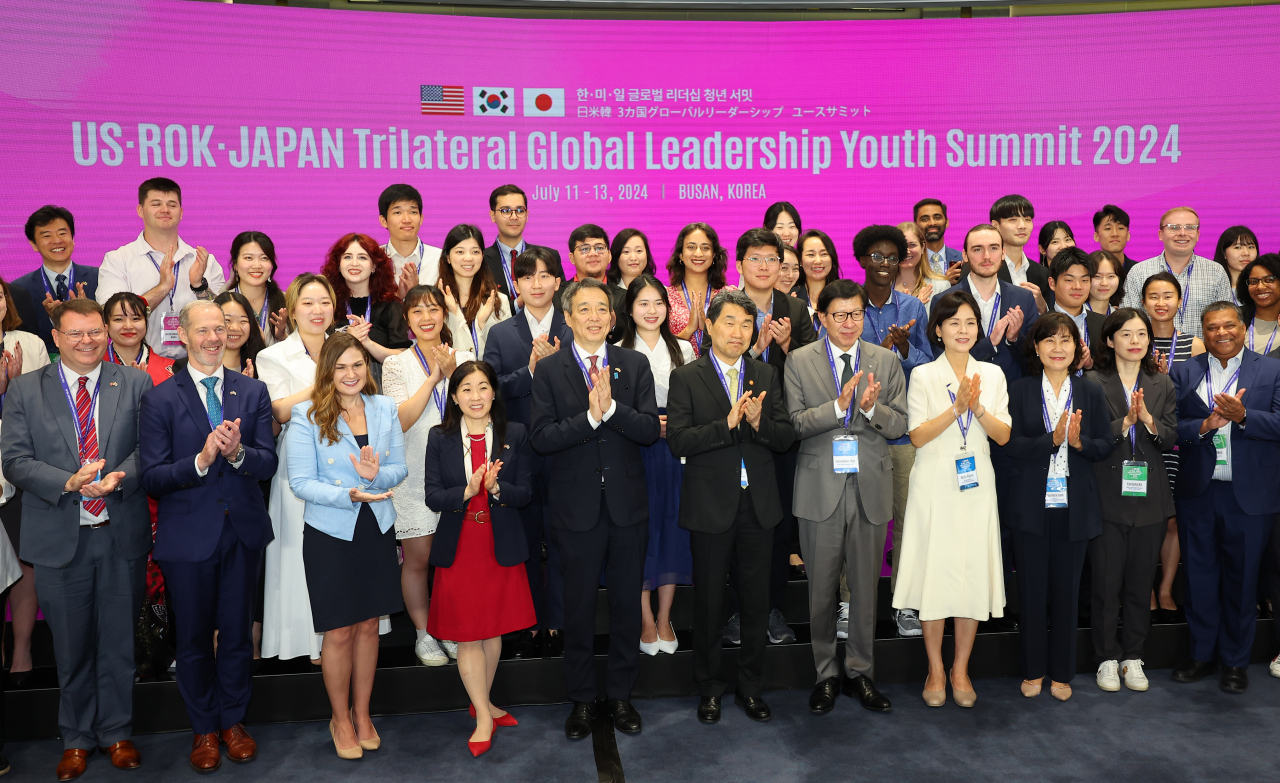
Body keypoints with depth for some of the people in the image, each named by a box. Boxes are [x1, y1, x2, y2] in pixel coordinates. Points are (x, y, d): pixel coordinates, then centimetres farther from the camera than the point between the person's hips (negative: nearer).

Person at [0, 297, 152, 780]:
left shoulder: (136, 385, 3)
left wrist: (116, 478, -21)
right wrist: (70, 483, -18)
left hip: (122, 535, 0)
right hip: (59, 537, 0)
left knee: (119, 641, 11)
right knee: (71, 646, 13)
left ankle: (117, 733, 28)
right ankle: (76, 739, 30)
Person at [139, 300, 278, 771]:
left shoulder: (253, 392, 3)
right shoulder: (159, 400, -4)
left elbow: (268, 465, -4)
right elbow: (151, 478, -10)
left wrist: (238, 453, -24)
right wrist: (201, 460, -26)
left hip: (243, 532, 2)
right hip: (187, 534, -1)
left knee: (237, 633, 13)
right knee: (193, 639, 12)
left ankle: (232, 720, 33)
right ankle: (204, 728, 31)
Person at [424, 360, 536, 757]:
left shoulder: (515, 434, 0)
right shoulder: (440, 438, 0)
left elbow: (525, 492, -2)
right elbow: (433, 497, -5)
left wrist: (496, 488, -22)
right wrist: (467, 491, -23)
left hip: (501, 547, 1)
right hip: (459, 549, -1)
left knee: (494, 630, 13)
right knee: (467, 634, 3)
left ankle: (482, 704, 32)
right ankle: (484, 716, 15)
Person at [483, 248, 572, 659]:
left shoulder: (574, 332, 4)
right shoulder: (500, 334, 7)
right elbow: (490, 388, -4)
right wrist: (531, 369, -16)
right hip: (519, 455, 1)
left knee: (561, 541, 6)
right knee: (525, 542, 9)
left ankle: (558, 625, 18)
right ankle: (529, 625, 21)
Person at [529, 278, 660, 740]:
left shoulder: (635, 365, 2)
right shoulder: (549, 369, -2)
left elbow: (650, 431, -7)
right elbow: (540, 438, -11)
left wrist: (611, 407, -22)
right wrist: (590, 416, -23)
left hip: (628, 504, 2)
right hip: (577, 506, -1)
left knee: (627, 603, 11)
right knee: (579, 606, 10)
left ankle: (620, 695, 28)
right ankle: (582, 699, 26)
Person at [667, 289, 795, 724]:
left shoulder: (767, 376, 7)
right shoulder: (685, 378, -3)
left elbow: (787, 437, 1)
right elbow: (678, 441, -14)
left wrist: (759, 422, -19)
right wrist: (727, 423, -24)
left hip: (759, 506, 3)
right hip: (710, 505, -3)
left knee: (757, 602, 11)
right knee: (709, 602, 10)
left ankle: (751, 687, 28)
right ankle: (710, 688, 27)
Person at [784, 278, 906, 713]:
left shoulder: (886, 361, 6)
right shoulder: (800, 361, 1)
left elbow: (900, 425, 2)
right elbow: (795, 424, -7)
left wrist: (872, 407, -18)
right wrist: (839, 405, -20)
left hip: (871, 486, 1)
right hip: (821, 487, -1)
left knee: (865, 587, 10)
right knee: (821, 589, 8)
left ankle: (860, 673, 26)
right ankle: (826, 674, 24)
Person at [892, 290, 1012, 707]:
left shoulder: (992, 375, 9)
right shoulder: (923, 376, 0)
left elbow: (1003, 436, 4)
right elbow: (918, 435, -7)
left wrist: (979, 408, -13)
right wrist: (957, 407, -17)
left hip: (976, 486, 3)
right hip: (935, 486, -2)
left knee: (975, 574, 3)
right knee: (935, 571, 0)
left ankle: (961, 669, 18)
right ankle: (935, 669, 15)